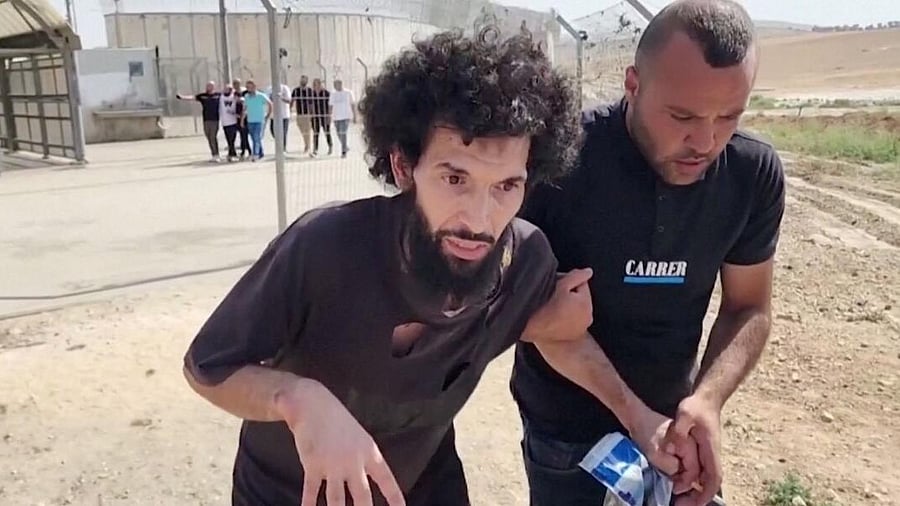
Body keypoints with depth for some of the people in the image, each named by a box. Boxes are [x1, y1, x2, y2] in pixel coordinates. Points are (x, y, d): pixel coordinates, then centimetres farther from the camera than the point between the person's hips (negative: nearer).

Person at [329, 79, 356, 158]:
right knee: (339, 134, 11)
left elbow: (353, 104, 3)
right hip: (336, 117, 4)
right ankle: (345, 147, 35)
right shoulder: (333, 94, 8)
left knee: (343, 133, -15)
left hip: (346, 116, -4)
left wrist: (354, 116, 2)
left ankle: (344, 152, -10)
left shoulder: (348, 93, -1)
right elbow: (330, 106, 11)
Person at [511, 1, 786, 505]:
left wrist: (707, 400, -21)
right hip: (564, 429, -3)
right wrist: (631, 411, -23)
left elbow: (749, 307, -3)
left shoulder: (755, 173, -12)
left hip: (670, 421, 3)